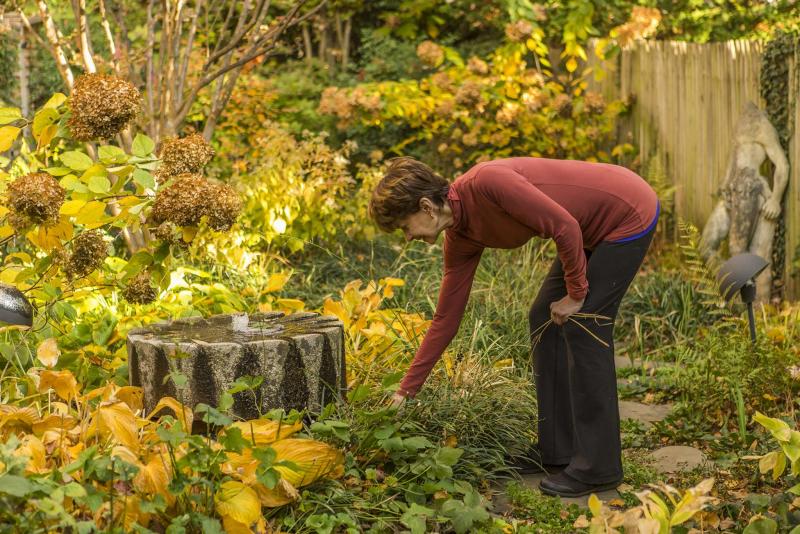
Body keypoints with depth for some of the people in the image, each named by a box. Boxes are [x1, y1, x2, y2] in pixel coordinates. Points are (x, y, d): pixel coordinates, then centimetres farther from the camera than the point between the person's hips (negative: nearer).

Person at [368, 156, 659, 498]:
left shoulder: (485, 183, -27)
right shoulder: (461, 238, 0)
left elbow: (565, 227, -25)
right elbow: (446, 319, 5)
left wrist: (576, 294, -12)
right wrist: (405, 391, 8)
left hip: (630, 213, -9)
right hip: (594, 227, 9)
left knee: (582, 326, -9)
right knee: (544, 319, 8)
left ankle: (597, 467, -1)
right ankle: (556, 450, 17)